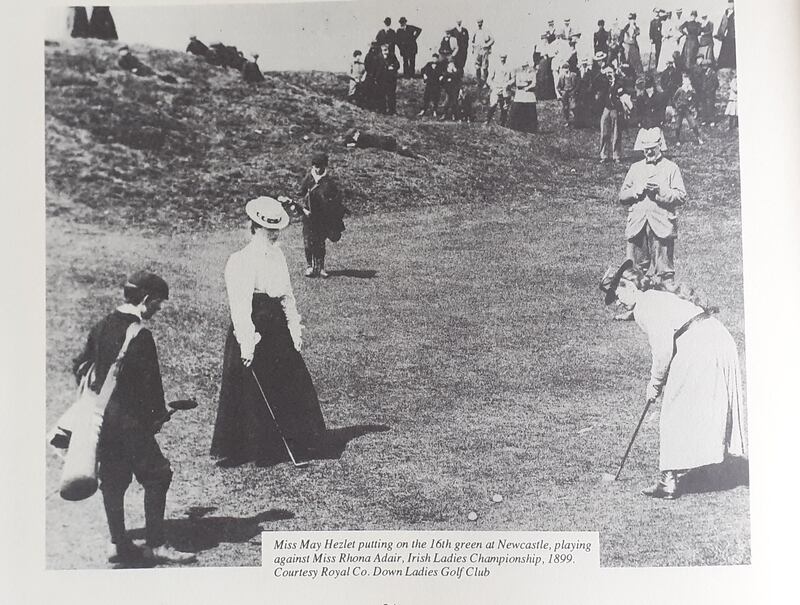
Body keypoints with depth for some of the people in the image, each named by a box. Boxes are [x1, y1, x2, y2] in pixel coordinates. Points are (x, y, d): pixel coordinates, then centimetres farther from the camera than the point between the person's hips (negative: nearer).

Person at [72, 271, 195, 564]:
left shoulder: (102, 326, 8)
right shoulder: (140, 334, -17)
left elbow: (80, 366, 16)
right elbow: (149, 382, -15)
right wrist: (159, 414, -3)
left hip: (100, 416, 8)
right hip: (129, 419, -8)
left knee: (112, 479, 13)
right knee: (156, 475, 0)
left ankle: (118, 543, 20)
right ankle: (155, 545, 2)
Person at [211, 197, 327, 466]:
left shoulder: (278, 256, 5)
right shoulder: (240, 261, -10)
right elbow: (240, 306, -14)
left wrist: (295, 328, 6)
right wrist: (247, 343, -19)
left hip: (279, 333, 5)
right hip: (253, 336, -5)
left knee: (295, 387, 10)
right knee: (253, 393, 3)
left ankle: (300, 444, 21)